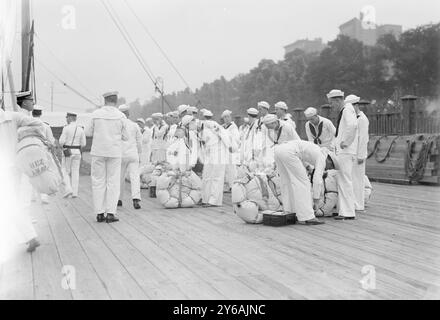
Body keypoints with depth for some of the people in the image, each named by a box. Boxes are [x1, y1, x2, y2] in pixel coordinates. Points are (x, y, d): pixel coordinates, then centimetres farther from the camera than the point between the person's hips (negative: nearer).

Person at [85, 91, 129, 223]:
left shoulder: (96, 114, -2)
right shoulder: (120, 116, -4)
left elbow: (88, 133, 6)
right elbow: (125, 137, 1)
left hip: (98, 152, 1)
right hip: (114, 153, -1)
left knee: (98, 182, 8)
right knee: (113, 182, 5)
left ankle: (100, 213, 8)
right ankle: (110, 213, 1)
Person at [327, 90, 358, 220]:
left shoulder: (347, 110, -12)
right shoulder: (344, 110, 19)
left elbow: (353, 125, -31)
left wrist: (345, 142, -23)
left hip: (346, 152, -10)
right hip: (342, 151, 10)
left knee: (345, 181, -8)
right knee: (342, 180, 14)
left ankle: (348, 212, -5)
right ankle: (344, 210, 21)